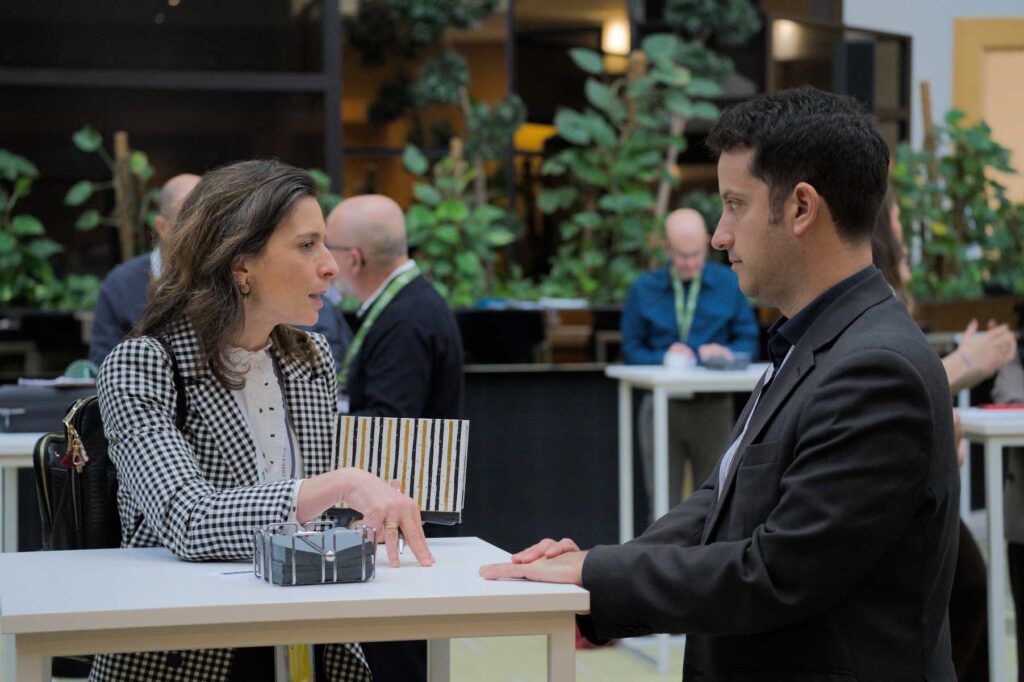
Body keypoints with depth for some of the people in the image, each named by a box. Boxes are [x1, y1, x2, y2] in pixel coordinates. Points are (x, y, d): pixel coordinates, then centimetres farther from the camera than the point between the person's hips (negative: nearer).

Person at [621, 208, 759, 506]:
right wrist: (665, 358, -15)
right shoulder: (643, 289, 5)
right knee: (664, 501, 0)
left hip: (713, 406, 0)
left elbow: (748, 344, 5)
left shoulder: (730, 284, 4)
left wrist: (705, 355, -13)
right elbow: (631, 350, 5)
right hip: (663, 405, 0)